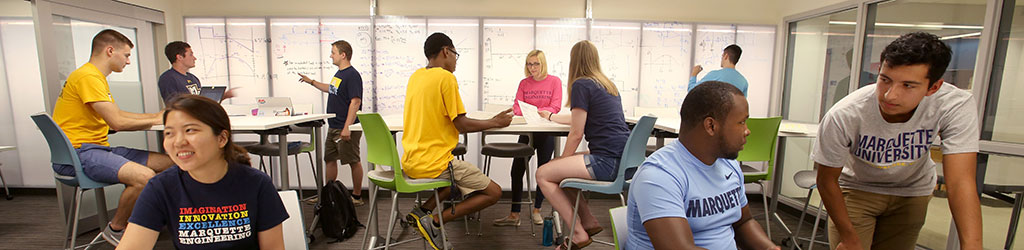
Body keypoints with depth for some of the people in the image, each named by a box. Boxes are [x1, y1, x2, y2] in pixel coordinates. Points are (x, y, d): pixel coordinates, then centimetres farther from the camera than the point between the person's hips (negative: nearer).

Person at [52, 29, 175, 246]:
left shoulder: (97, 77, 20)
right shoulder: (88, 77, -15)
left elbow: (117, 114, 25)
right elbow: (117, 122, -20)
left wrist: (156, 115, 19)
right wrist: (155, 121, -5)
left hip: (98, 148, 10)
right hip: (77, 153, -10)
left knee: (168, 163, -1)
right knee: (144, 176, -31)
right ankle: (115, 229, -6)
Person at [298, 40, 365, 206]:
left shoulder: (352, 75, -16)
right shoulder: (339, 73, 13)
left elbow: (355, 101, -23)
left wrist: (347, 127, -27)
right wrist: (311, 82, 32)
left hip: (347, 128, -10)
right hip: (333, 127, 10)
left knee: (353, 161, 0)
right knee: (330, 159, 15)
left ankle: (357, 197, 11)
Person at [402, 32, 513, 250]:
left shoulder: (416, 76, 12)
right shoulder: (446, 77, -12)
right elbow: (462, 125, -13)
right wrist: (495, 122, 1)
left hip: (411, 162, 9)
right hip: (435, 164, -9)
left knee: (460, 174, 32)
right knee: (494, 192, 0)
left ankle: (422, 211, 12)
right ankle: (434, 222, -7)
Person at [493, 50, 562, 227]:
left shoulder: (554, 81, 0)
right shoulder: (524, 83, 10)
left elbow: (555, 107, -9)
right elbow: (517, 106, 2)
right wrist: (520, 110, -22)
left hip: (546, 131, -3)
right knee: (517, 170, -4)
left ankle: (536, 211, 21)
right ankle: (514, 215, 2)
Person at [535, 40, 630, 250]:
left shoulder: (581, 85, -7)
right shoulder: (607, 84, 21)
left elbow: (576, 134, -8)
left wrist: (562, 160, 8)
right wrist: (551, 117, 49)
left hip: (607, 160, -9)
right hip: (623, 159, 9)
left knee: (543, 174, -1)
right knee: (559, 168, 22)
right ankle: (589, 221, 21)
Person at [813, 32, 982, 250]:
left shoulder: (957, 107, -27)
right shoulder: (843, 116, -33)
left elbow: (960, 182, -30)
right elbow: (827, 181, -21)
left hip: (912, 194, 3)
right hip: (856, 189, -2)